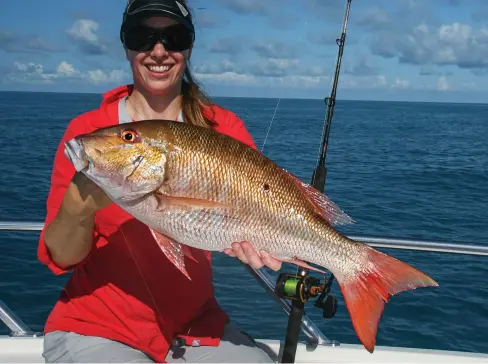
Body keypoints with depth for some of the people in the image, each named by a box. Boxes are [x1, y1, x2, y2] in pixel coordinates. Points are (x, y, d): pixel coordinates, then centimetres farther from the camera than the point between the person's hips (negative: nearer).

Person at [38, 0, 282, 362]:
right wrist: (80, 205, -30)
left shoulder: (223, 128, -3)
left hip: (196, 325, 3)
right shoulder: (87, 131, -7)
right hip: (95, 330, -2)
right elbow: (59, 258, -10)